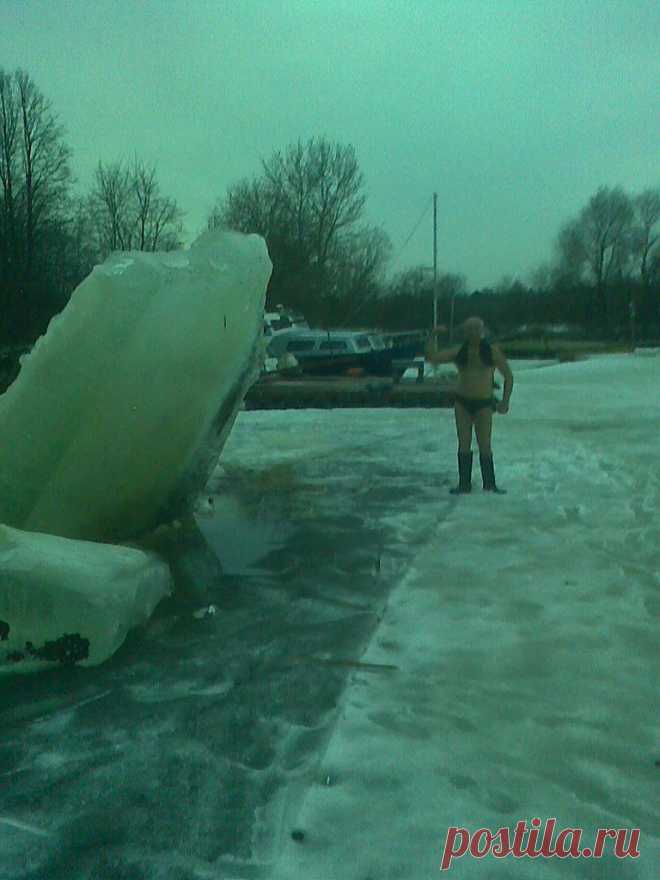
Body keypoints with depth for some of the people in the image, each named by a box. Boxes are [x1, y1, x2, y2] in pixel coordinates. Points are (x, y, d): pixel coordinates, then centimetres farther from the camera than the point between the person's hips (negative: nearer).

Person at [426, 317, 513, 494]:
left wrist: (505, 401, -6)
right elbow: (432, 358, -2)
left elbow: (508, 376, 3)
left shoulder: (492, 352, -2)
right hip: (462, 403, 2)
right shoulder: (458, 351, 3)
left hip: (483, 404, -2)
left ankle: (489, 484, 10)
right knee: (464, 444, 3)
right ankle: (464, 484, 9)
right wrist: (434, 336, -11)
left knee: (485, 445, -2)